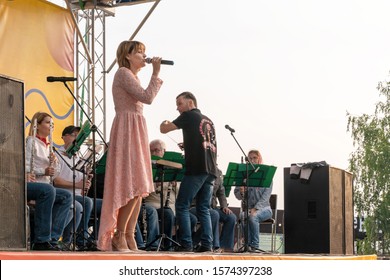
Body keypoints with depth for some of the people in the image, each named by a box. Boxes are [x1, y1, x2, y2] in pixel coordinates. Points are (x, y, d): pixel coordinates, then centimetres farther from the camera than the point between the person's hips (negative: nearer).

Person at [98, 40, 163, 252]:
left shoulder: (133, 76, 24)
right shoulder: (123, 73, -6)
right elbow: (147, 97, -16)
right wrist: (155, 73, -8)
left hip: (136, 131, 10)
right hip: (127, 128, -10)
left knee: (138, 187, 4)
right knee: (133, 186, -15)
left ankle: (129, 237, 3)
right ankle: (119, 236, -11)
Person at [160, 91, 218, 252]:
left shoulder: (189, 116, 2)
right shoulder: (208, 121, 22)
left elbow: (163, 129, 0)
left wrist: (165, 123, 22)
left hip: (196, 168, -7)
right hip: (211, 170, 7)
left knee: (182, 206, -3)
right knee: (203, 209, 9)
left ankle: (186, 244, -10)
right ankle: (207, 244, -1)